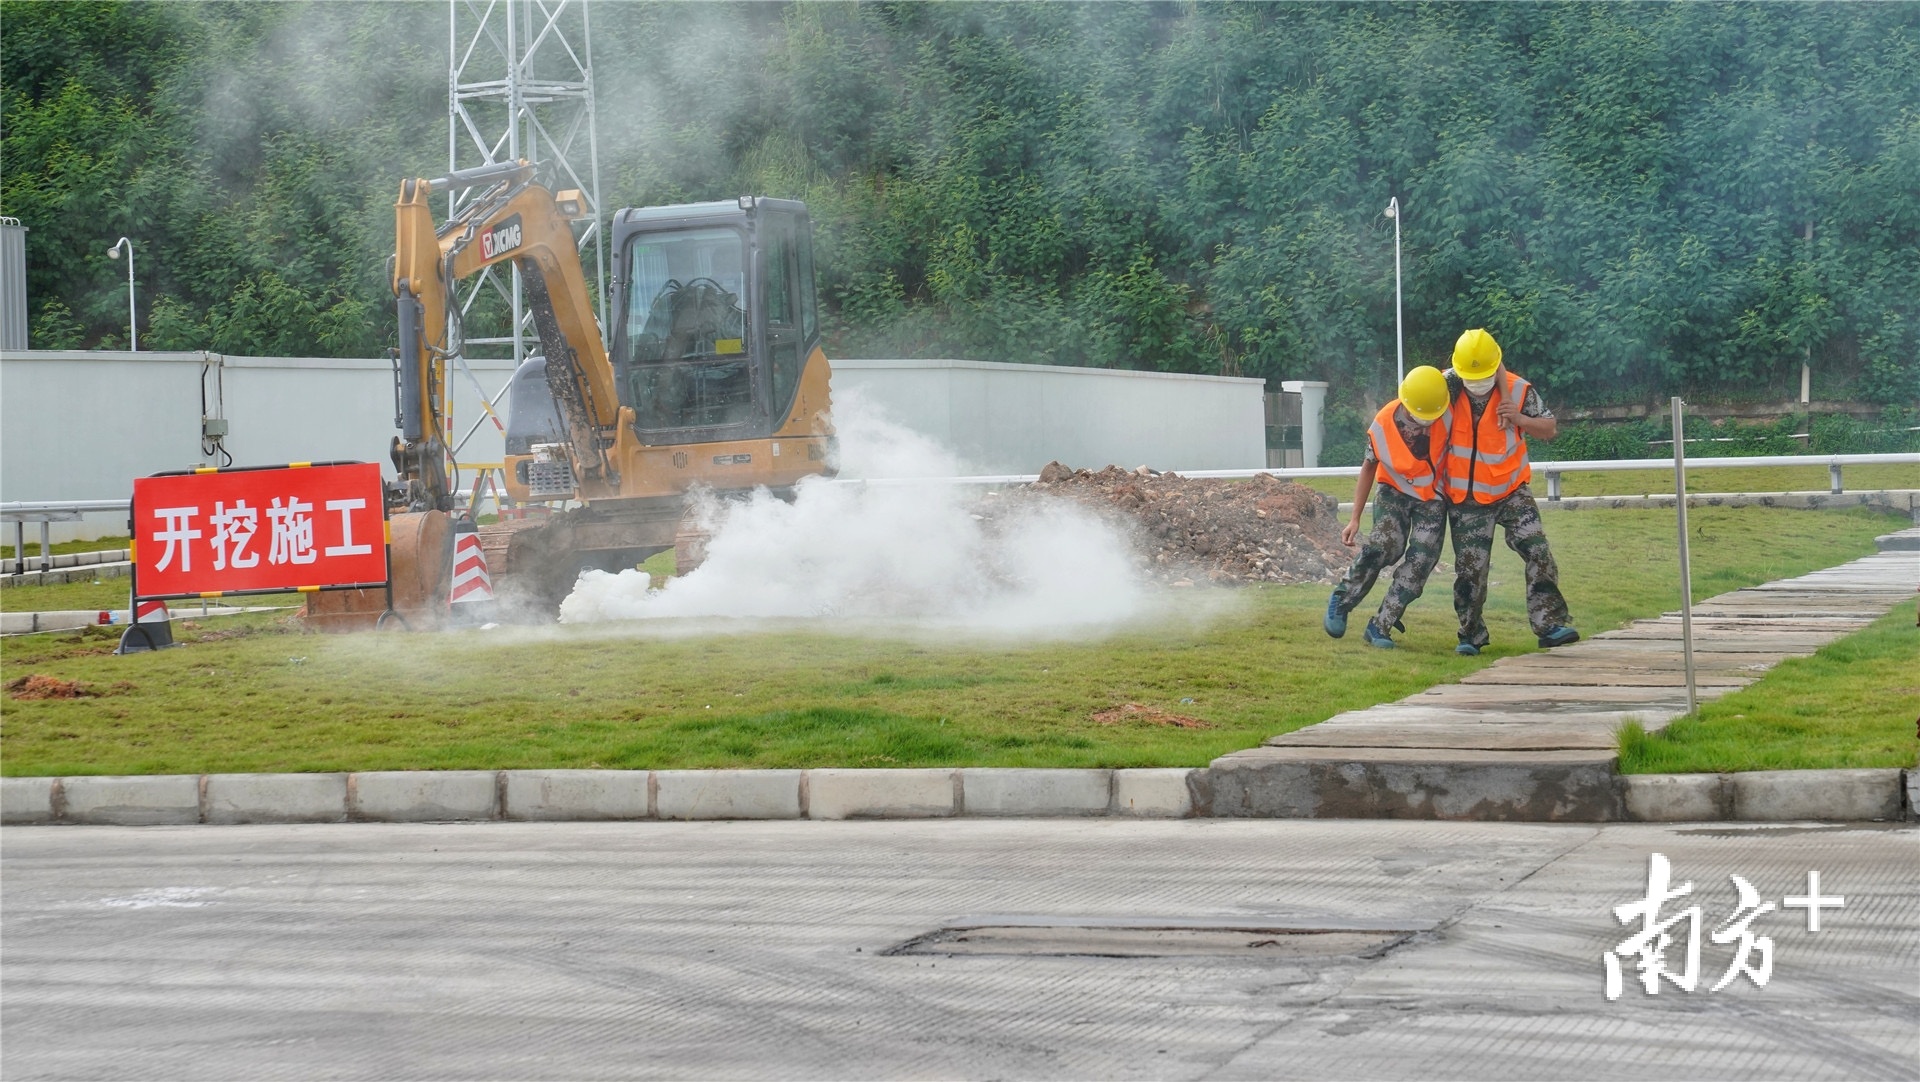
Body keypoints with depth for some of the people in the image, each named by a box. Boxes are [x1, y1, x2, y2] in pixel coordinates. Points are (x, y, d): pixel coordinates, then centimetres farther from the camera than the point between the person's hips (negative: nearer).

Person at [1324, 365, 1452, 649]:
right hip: (1395, 493, -1)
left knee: (1420, 562, -12)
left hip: (1433, 499, 1)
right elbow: (1369, 467, -4)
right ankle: (1341, 601, -4)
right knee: (1383, 546, -25)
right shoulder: (1384, 424, -18)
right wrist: (1355, 518, -3)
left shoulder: (1448, 415, -20)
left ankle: (1379, 626, -4)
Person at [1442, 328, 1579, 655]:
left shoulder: (1518, 390, -10)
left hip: (1511, 491, 0)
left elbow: (1551, 429, -2)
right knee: (1470, 570, 1)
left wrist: (1520, 419, -22)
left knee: (1537, 551, -14)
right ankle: (1471, 635, 18)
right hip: (1465, 500, 0)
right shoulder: (1446, 389, -9)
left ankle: (1550, 624, -12)